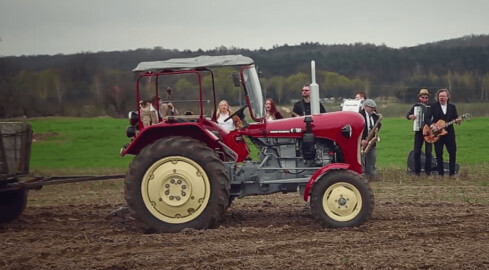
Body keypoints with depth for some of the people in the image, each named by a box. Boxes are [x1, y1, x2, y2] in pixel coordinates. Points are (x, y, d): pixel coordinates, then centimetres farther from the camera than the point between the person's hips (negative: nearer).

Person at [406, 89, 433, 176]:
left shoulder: (431, 107, 3)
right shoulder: (416, 106, 7)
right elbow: (407, 115, 11)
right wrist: (410, 116, -11)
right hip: (418, 130, 1)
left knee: (428, 152, -3)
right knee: (417, 152, 0)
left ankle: (428, 170, 4)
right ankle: (417, 171, 8)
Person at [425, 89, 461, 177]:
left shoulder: (452, 107, 10)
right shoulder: (433, 107, 1)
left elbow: (455, 118, 8)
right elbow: (427, 118, -4)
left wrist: (457, 120, -15)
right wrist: (431, 125, -20)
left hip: (449, 133, 2)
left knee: (453, 152, -1)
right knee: (439, 154, 1)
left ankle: (452, 173, 9)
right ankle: (440, 173, 9)